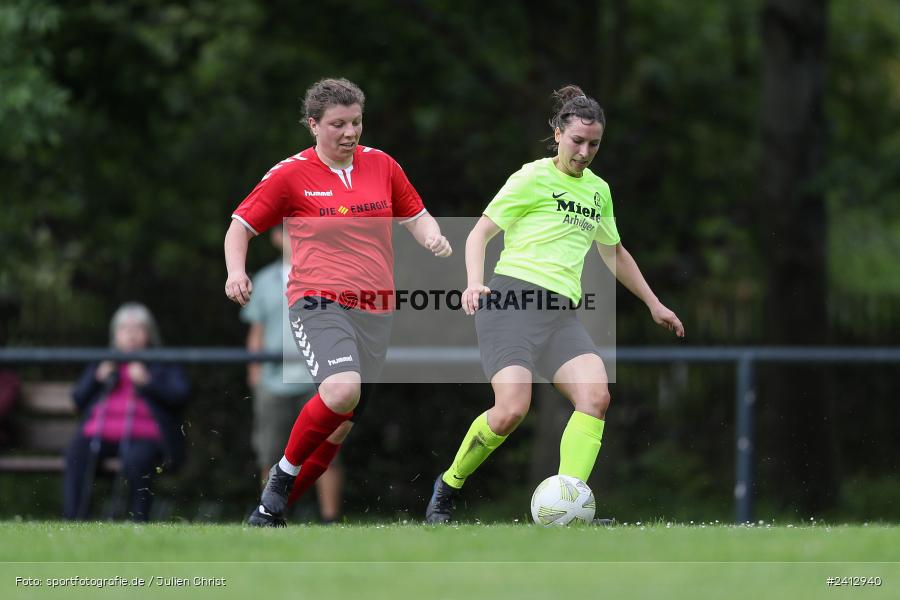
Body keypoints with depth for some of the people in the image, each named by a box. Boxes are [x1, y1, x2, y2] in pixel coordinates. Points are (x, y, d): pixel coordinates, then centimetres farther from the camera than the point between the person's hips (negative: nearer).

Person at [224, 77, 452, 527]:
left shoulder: (382, 165, 9)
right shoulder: (291, 174, -2)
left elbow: (416, 217, 21)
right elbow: (241, 226, 6)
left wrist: (432, 237, -2)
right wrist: (236, 272, -12)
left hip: (374, 313, 5)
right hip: (319, 303, -5)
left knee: (340, 426, 5)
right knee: (342, 389, -31)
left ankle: (271, 508, 20)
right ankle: (283, 474, -10)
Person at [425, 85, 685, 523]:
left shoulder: (598, 190, 22)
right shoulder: (534, 178, 1)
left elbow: (614, 252, 37)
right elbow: (480, 232, 0)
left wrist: (653, 304, 40)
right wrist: (474, 284, -16)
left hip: (560, 313, 6)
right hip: (511, 298, -6)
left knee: (595, 395, -20)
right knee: (512, 408, -22)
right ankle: (447, 489, 4)